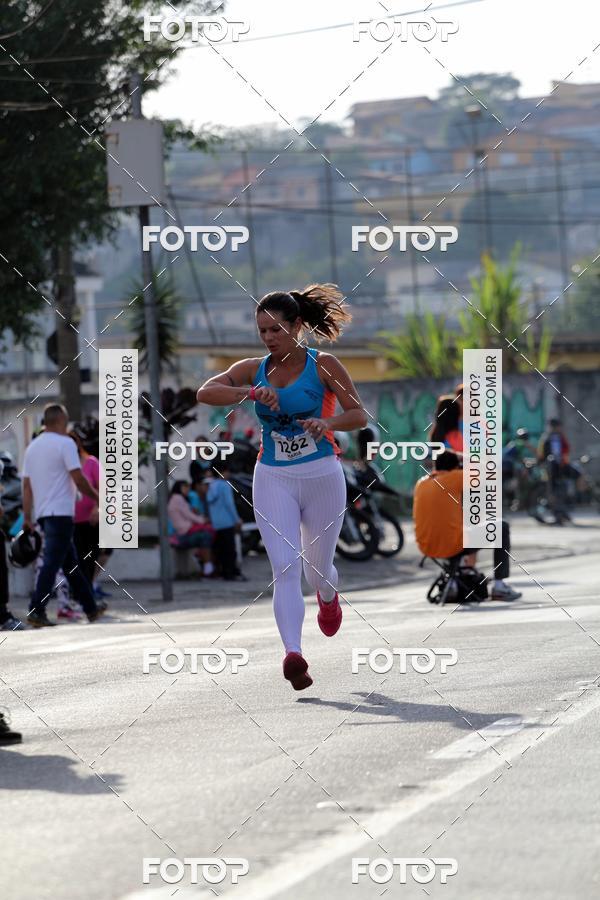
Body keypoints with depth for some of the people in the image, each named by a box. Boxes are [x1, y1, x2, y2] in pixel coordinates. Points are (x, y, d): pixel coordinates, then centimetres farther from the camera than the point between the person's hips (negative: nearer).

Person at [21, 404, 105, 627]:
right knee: (52, 563, -9)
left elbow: (27, 485, 12)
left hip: (43, 514, 8)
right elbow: (78, 479, -14)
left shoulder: (33, 447, 13)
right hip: (60, 512, -8)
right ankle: (36, 611, -15)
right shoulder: (64, 443, -9)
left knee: (71, 562, 14)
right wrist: (97, 497, -1)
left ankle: (91, 608, 22)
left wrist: (27, 516, 13)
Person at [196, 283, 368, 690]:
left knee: (317, 568, 13)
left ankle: (329, 598, 51)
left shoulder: (323, 365, -3)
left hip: (322, 476, -1)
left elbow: (359, 415, -4)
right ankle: (293, 654, -27)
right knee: (285, 568, -16)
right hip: (273, 478, 1)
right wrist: (250, 392, -25)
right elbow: (205, 393, -10)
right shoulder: (254, 369, 4)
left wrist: (327, 422, -24)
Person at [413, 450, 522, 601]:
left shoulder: (421, 483, 10)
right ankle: (499, 586, 8)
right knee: (502, 528, 11)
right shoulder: (454, 477, -7)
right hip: (455, 546, -6)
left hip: (426, 547, 6)